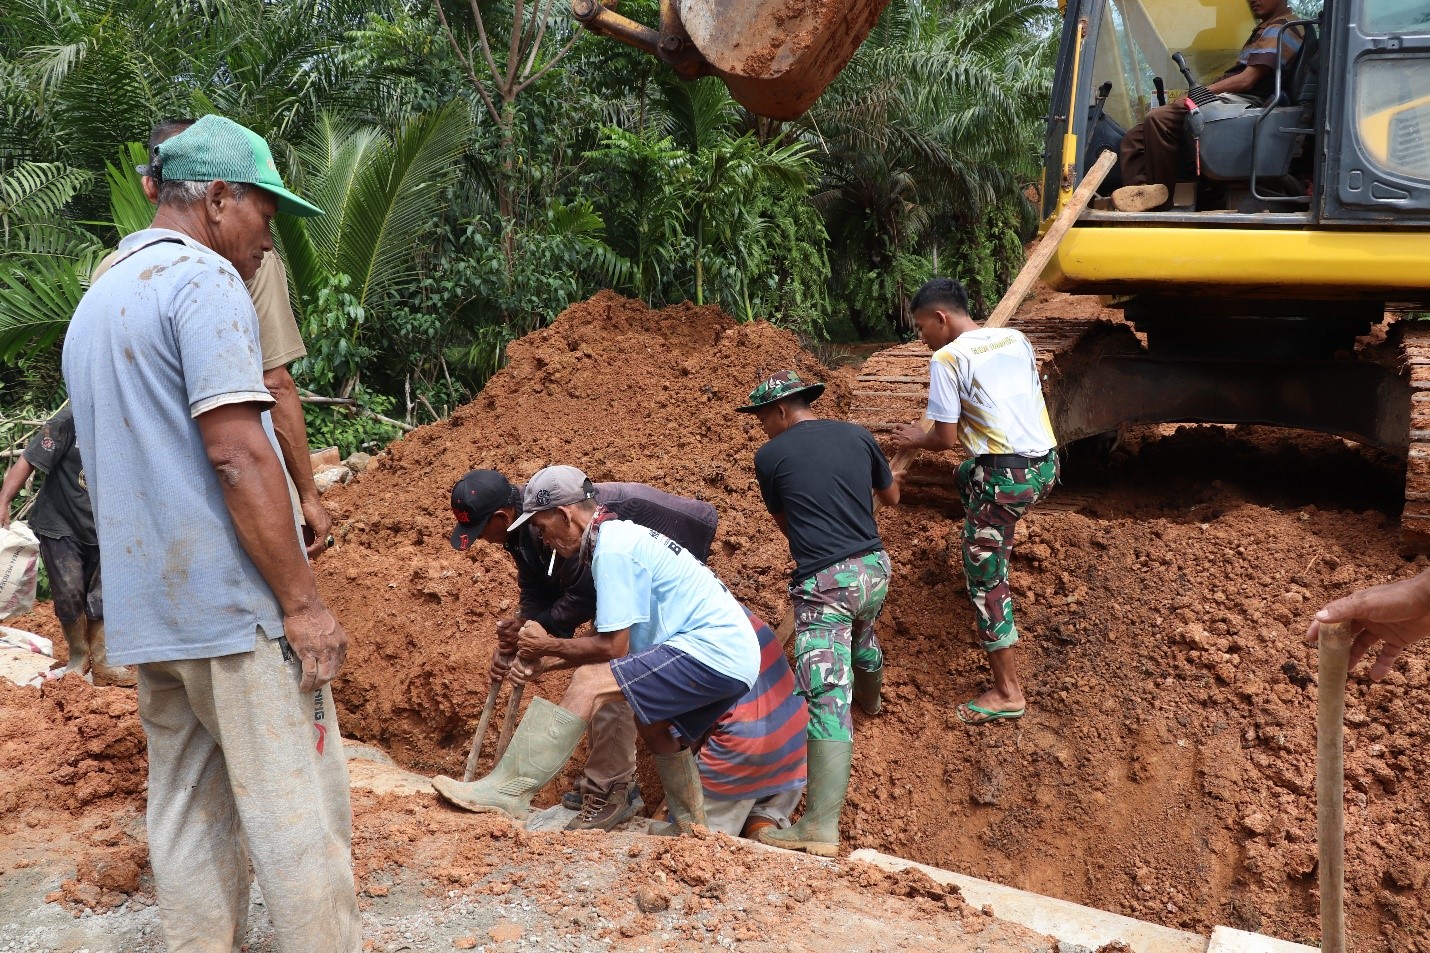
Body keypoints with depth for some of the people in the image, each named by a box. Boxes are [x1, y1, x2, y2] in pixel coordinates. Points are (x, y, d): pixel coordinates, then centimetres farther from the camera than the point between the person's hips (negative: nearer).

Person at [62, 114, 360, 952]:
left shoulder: (96, 301, 20)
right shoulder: (204, 280, -10)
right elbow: (238, 453, -19)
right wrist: (304, 601, -17)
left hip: (147, 611, 9)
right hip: (236, 603, -9)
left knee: (189, 814, 13)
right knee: (298, 816, -3)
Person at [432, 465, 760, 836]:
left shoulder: (612, 548, -13)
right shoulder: (624, 536, 18)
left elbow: (614, 648, -15)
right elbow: (618, 642, 16)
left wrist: (549, 645, 0)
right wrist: (544, 663, 8)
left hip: (711, 652, -11)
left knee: (590, 683, -17)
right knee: (656, 728, 30)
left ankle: (507, 790, -17)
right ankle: (692, 830, 43)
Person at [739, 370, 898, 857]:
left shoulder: (769, 456, -2)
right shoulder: (857, 435, 8)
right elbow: (891, 495, 22)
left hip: (824, 583, -6)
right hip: (874, 569, 6)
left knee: (827, 699, -12)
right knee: (862, 630, 37)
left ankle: (821, 826, -16)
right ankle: (870, 695, 68)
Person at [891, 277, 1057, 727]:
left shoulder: (948, 358, -10)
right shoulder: (1016, 339, 12)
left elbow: (946, 439, -9)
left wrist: (916, 439, 11)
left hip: (1007, 477, -8)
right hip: (1045, 463, 8)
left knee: (985, 579, 3)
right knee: (969, 474, 36)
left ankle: (1007, 692, 7)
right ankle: (996, 565, 46)